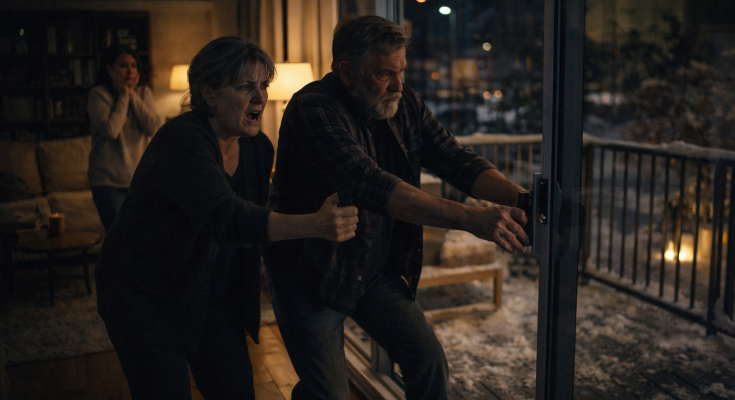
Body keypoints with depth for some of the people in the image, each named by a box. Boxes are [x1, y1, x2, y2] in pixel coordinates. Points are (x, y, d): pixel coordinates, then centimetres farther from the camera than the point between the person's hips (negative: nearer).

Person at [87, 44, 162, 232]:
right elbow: (110, 130, -21)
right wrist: (123, 95, -11)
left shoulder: (144, 93, 7)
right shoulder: (98, 94, -5)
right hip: (109, 181, -4)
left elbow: (153, 128, -8)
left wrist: (132, 94, -8)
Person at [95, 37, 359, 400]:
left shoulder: (258, 148, -2)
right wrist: (312, 225, -53)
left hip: (215, 298, 7)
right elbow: (224, 217, -42)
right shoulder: (181, 141, -26)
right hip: (147, 298, -6)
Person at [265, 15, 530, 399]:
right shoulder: (312, 109, -25)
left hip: (377, 269, 6)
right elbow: (373, 185, -38)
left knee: (429, 362, 4)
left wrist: (520, 197, -25)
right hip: (311, 276, -6)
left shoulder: (405, 104, -2)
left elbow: (457, 160, -7)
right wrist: (470, 218, -45)